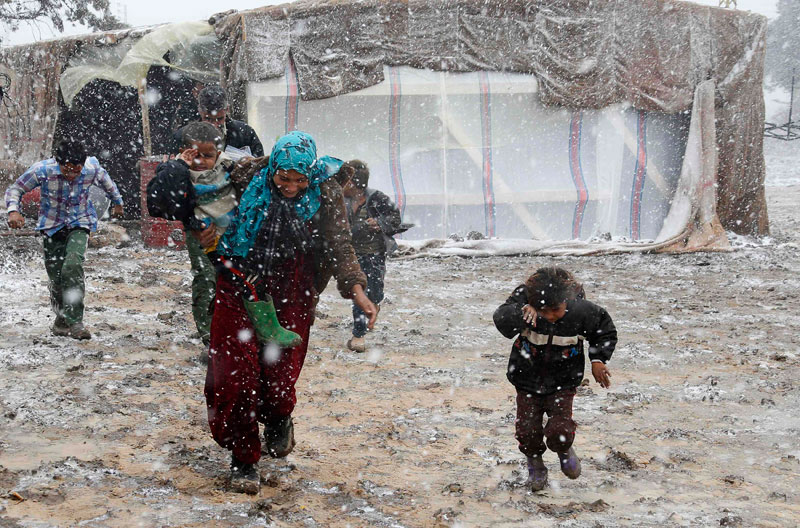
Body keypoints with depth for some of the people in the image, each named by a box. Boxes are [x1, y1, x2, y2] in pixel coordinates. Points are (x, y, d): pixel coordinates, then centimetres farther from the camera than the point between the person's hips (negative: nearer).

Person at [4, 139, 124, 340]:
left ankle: (74, 321, -22)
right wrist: (13, 211, -28)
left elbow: (105, 182, 8)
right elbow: (15, 189, -9)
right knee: (56, 277, 0)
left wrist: (117, 202, 24)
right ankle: (62, 319, 25)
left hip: (80, 223, -1)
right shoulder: (43, 170, -22)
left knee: (73, 265, -25)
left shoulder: (92, 168, -18)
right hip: (52, 225, 1)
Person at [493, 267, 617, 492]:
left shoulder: (582, 312, -20)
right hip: (527, 379, 1)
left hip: (562, 383, -1)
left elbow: (606, 332, 0)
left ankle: (565, 451, 24)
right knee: (528, 432, -4)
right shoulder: (524, 300, -21)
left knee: (559, 433, -14)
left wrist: (598, 360, -10)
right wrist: (522, 312, -54)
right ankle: (535, 463, 30)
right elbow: (502, 320, -37)